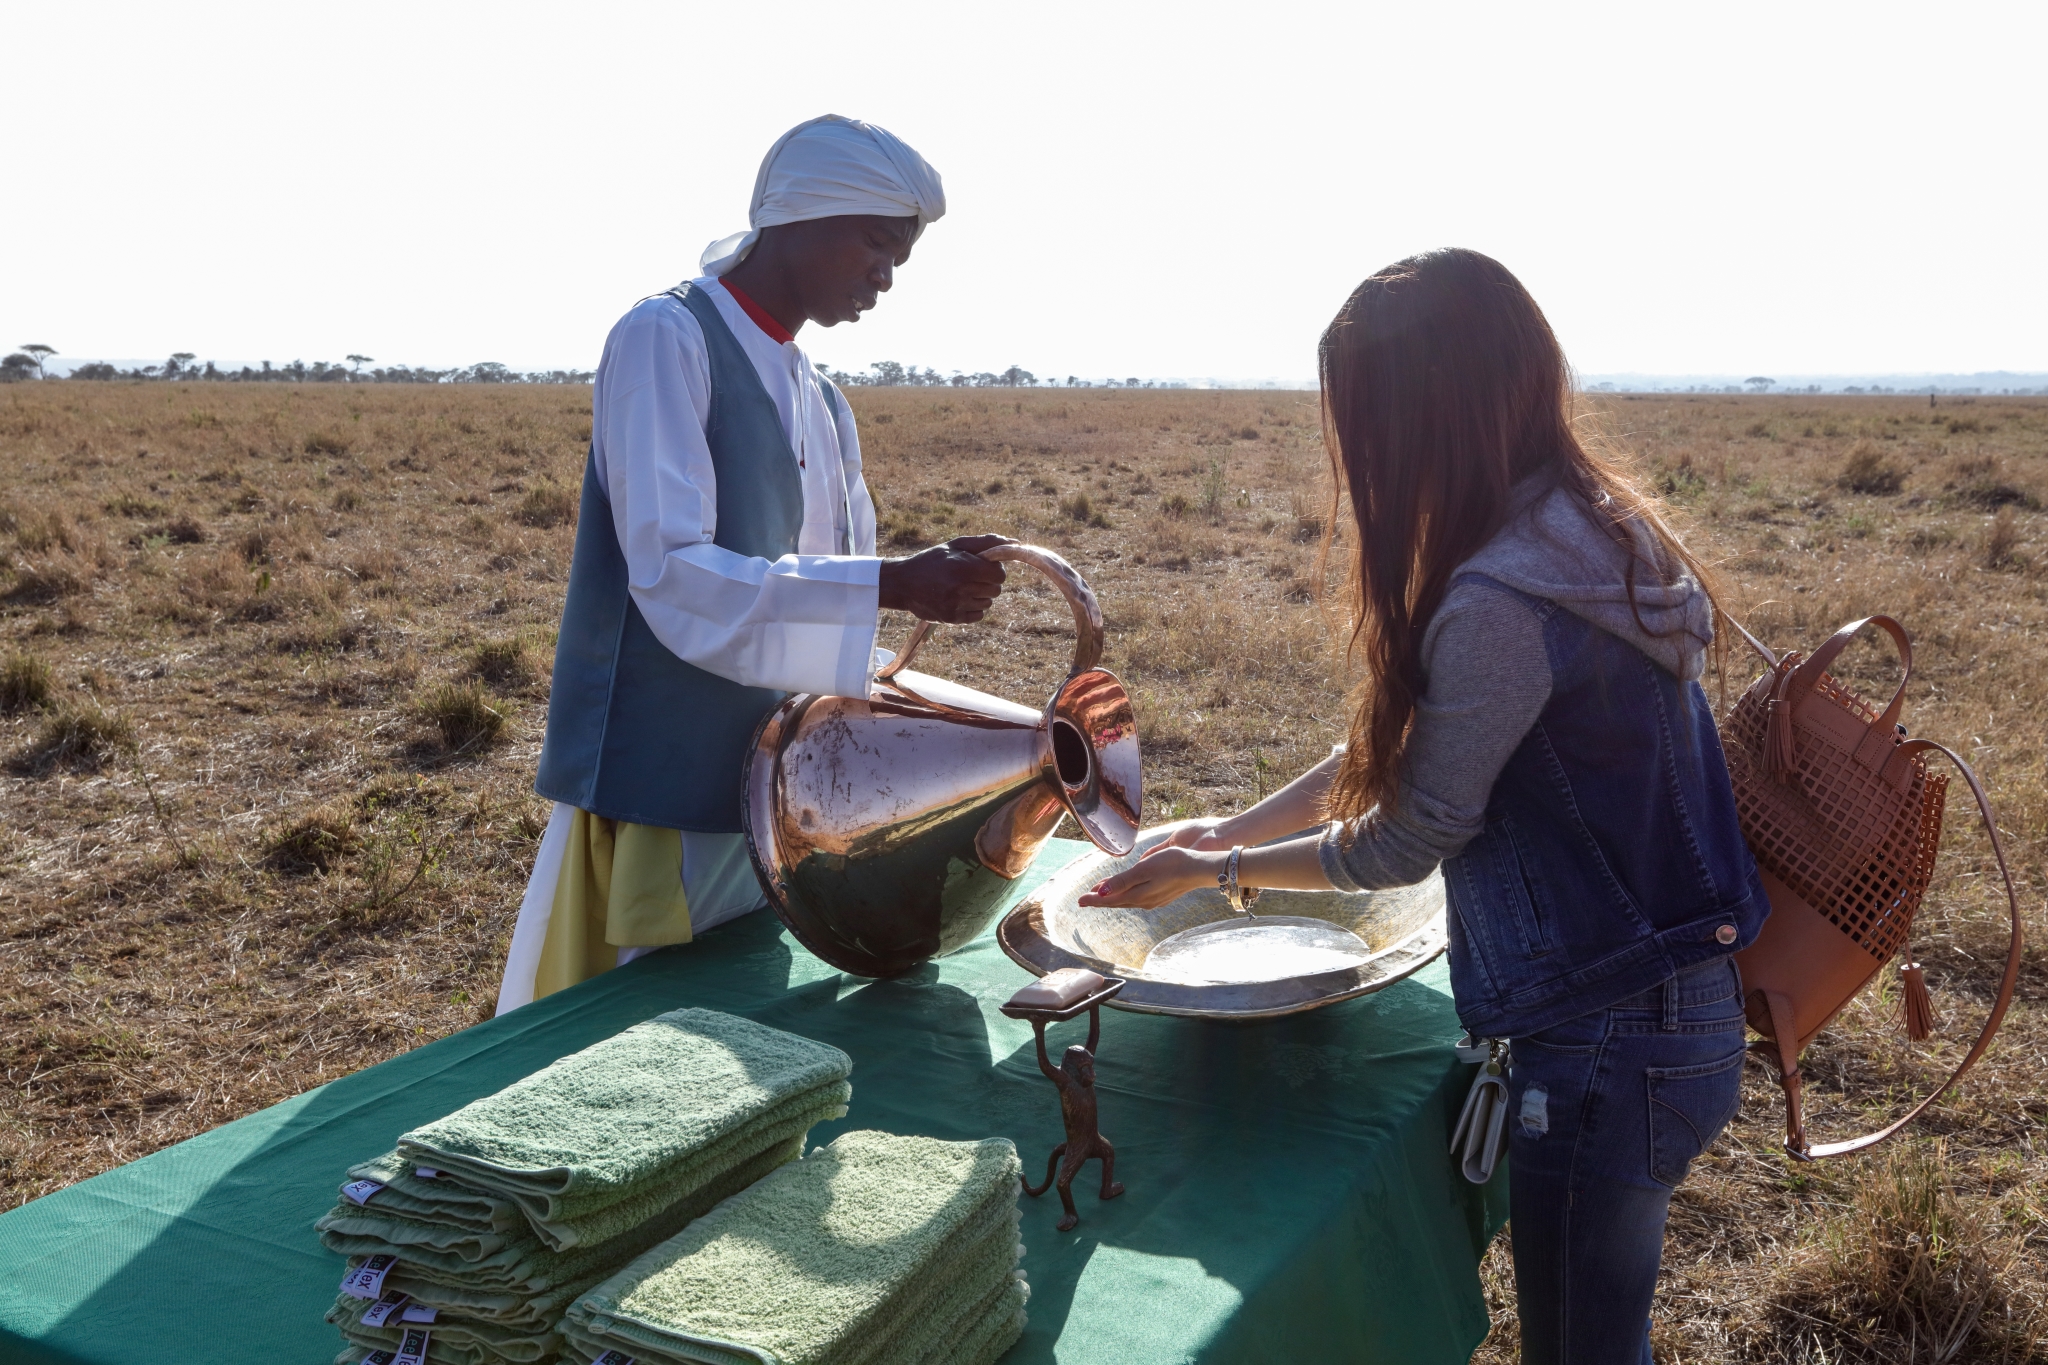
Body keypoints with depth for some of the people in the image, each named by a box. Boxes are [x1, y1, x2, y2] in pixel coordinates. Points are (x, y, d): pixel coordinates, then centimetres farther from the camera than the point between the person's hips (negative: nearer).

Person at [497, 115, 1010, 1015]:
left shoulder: (818, 402, 12)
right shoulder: (666, 340, -11)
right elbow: (671, 576, -23)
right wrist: (892, 587, -29)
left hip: (763, 777, 8)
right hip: (657, 788, -7)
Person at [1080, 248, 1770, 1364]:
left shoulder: (1500, 602, -27)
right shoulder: (1591, 528, 3)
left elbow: (1402, 843, -15)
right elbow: (1397, 749, 10)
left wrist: (1212, 871, -1)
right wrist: (1232, 830, 11)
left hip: (1606, 1042, -9)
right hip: (1676, 1007, 9)